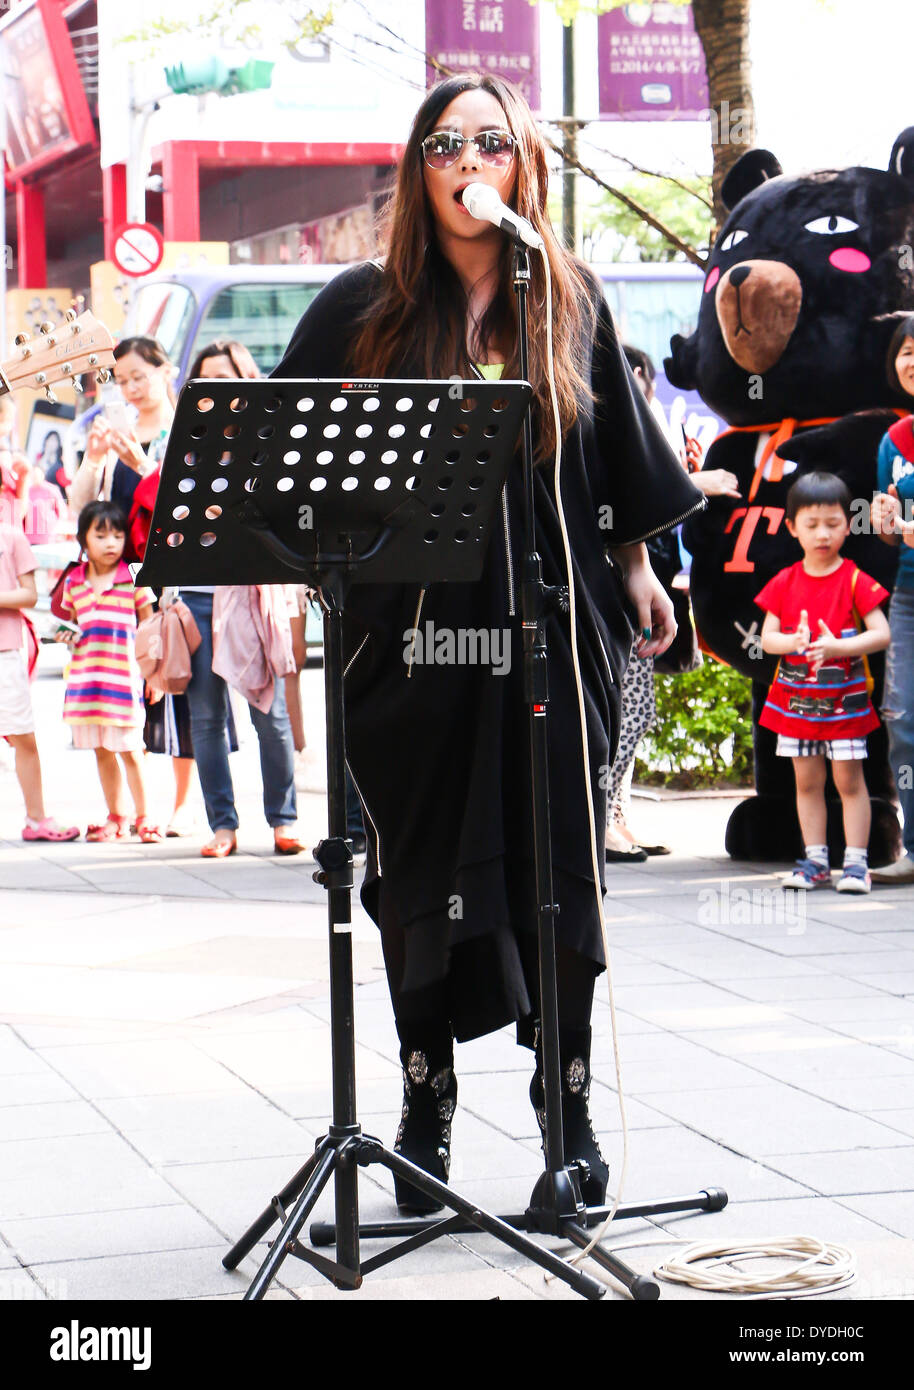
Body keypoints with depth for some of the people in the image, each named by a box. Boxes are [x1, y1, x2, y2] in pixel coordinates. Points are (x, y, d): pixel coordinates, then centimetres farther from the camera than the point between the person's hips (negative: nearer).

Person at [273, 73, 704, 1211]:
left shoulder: (571, 302, 8)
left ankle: (567, 1098, 11)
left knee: (556, 865, 1)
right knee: (419, 866, 5)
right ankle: (426, 1098, 18)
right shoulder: (365, 307, 2)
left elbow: (618, 453, 17)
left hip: (554, 627, 1)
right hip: (412, 632, -1)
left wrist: (636, 567, 18)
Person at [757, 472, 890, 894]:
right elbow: (766, 638, 2)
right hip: (796, 699, 3)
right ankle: (815, 860, 15)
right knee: (807, 781, 8)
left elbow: (882, 633, -10)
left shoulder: (855, 580, -5)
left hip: (845, 700, -3)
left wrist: (839, 647, -23)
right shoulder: (784, 583, 3)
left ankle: (856, 862, 2)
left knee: (849, 780, -2)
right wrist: (793, 641, -19)